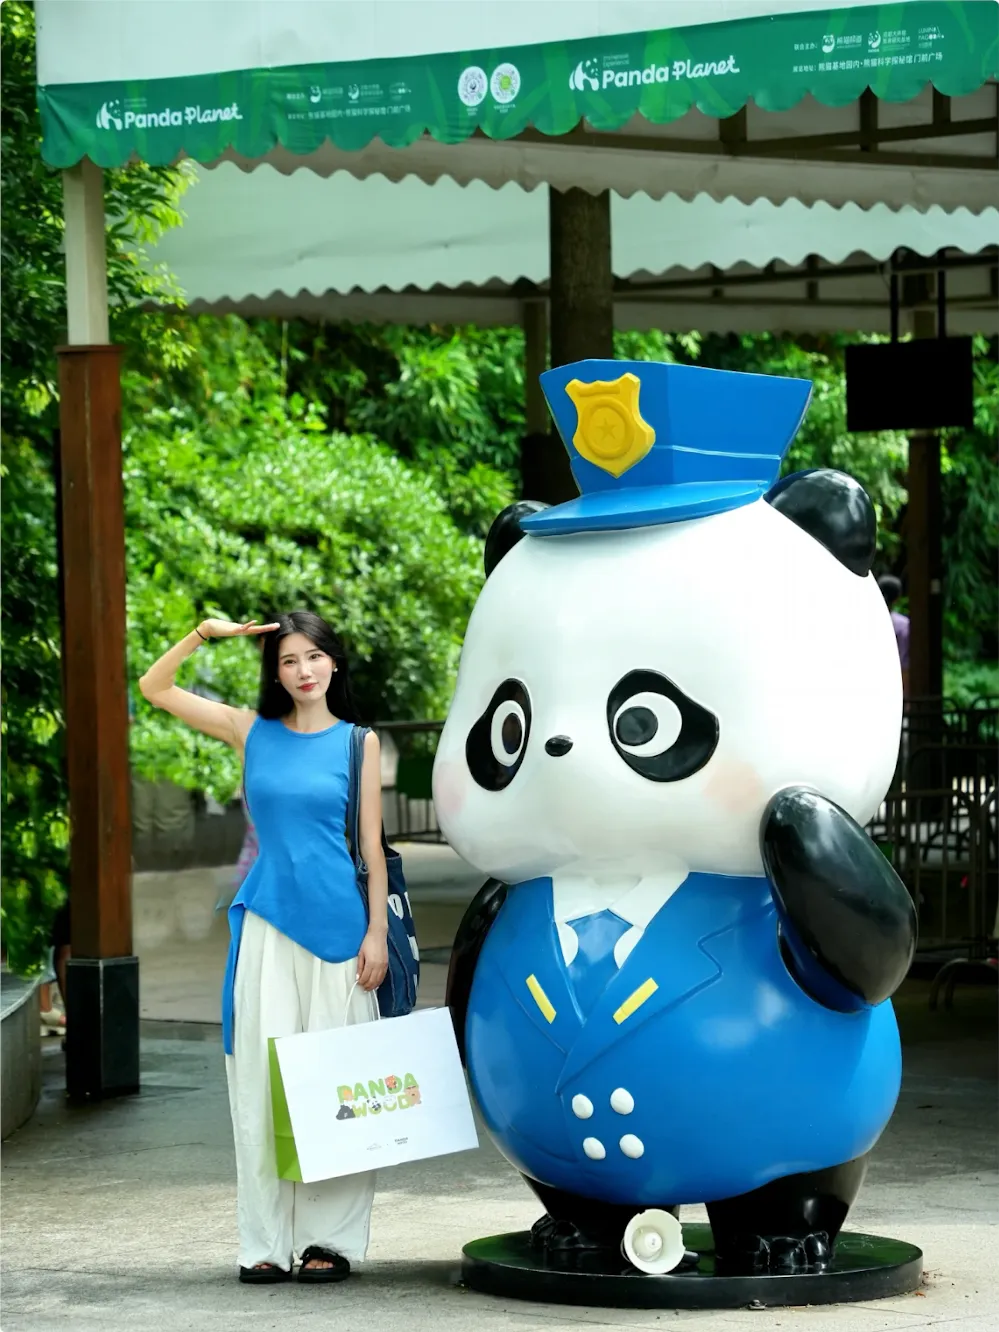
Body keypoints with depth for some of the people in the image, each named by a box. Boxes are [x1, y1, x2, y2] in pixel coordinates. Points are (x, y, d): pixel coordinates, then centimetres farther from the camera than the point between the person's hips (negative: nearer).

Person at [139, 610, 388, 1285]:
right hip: (268, 923, 1)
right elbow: (153, 687, 11)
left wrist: (377, 933, -2)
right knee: (264, 1072, -2)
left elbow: (372, 846, 4)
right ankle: (267, 1241, 2)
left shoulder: (358, 742, 5)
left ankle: (330, 1237, 3)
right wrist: (206, 633, -1)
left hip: (337, 923, -1)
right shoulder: (252, 732, 8)